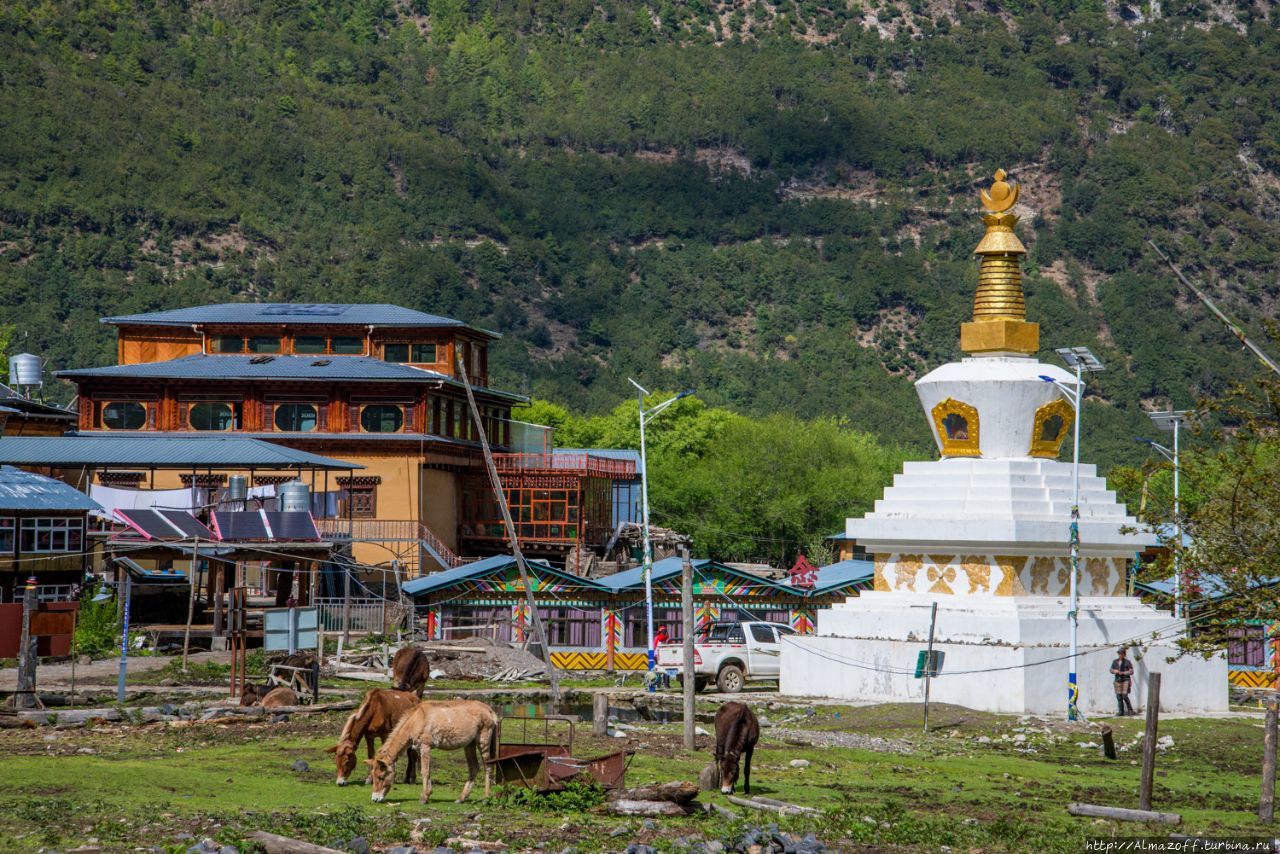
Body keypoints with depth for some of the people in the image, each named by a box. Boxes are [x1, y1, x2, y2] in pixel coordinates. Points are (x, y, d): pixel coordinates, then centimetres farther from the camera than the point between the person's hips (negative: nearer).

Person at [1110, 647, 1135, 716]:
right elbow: (1111, 670, 14)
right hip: (1118, 681, 4)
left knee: (1125, 696, -14)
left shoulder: (1127, 662, -2)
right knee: (1119, 697, 0)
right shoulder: (1115, 662, 11)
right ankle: (1121, 712, 5)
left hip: (1125, 680, -4)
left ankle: (1130, 710, -1)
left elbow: (1131, 672, -4)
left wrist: (1123, 672, -16)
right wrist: (1114, 671, -8)